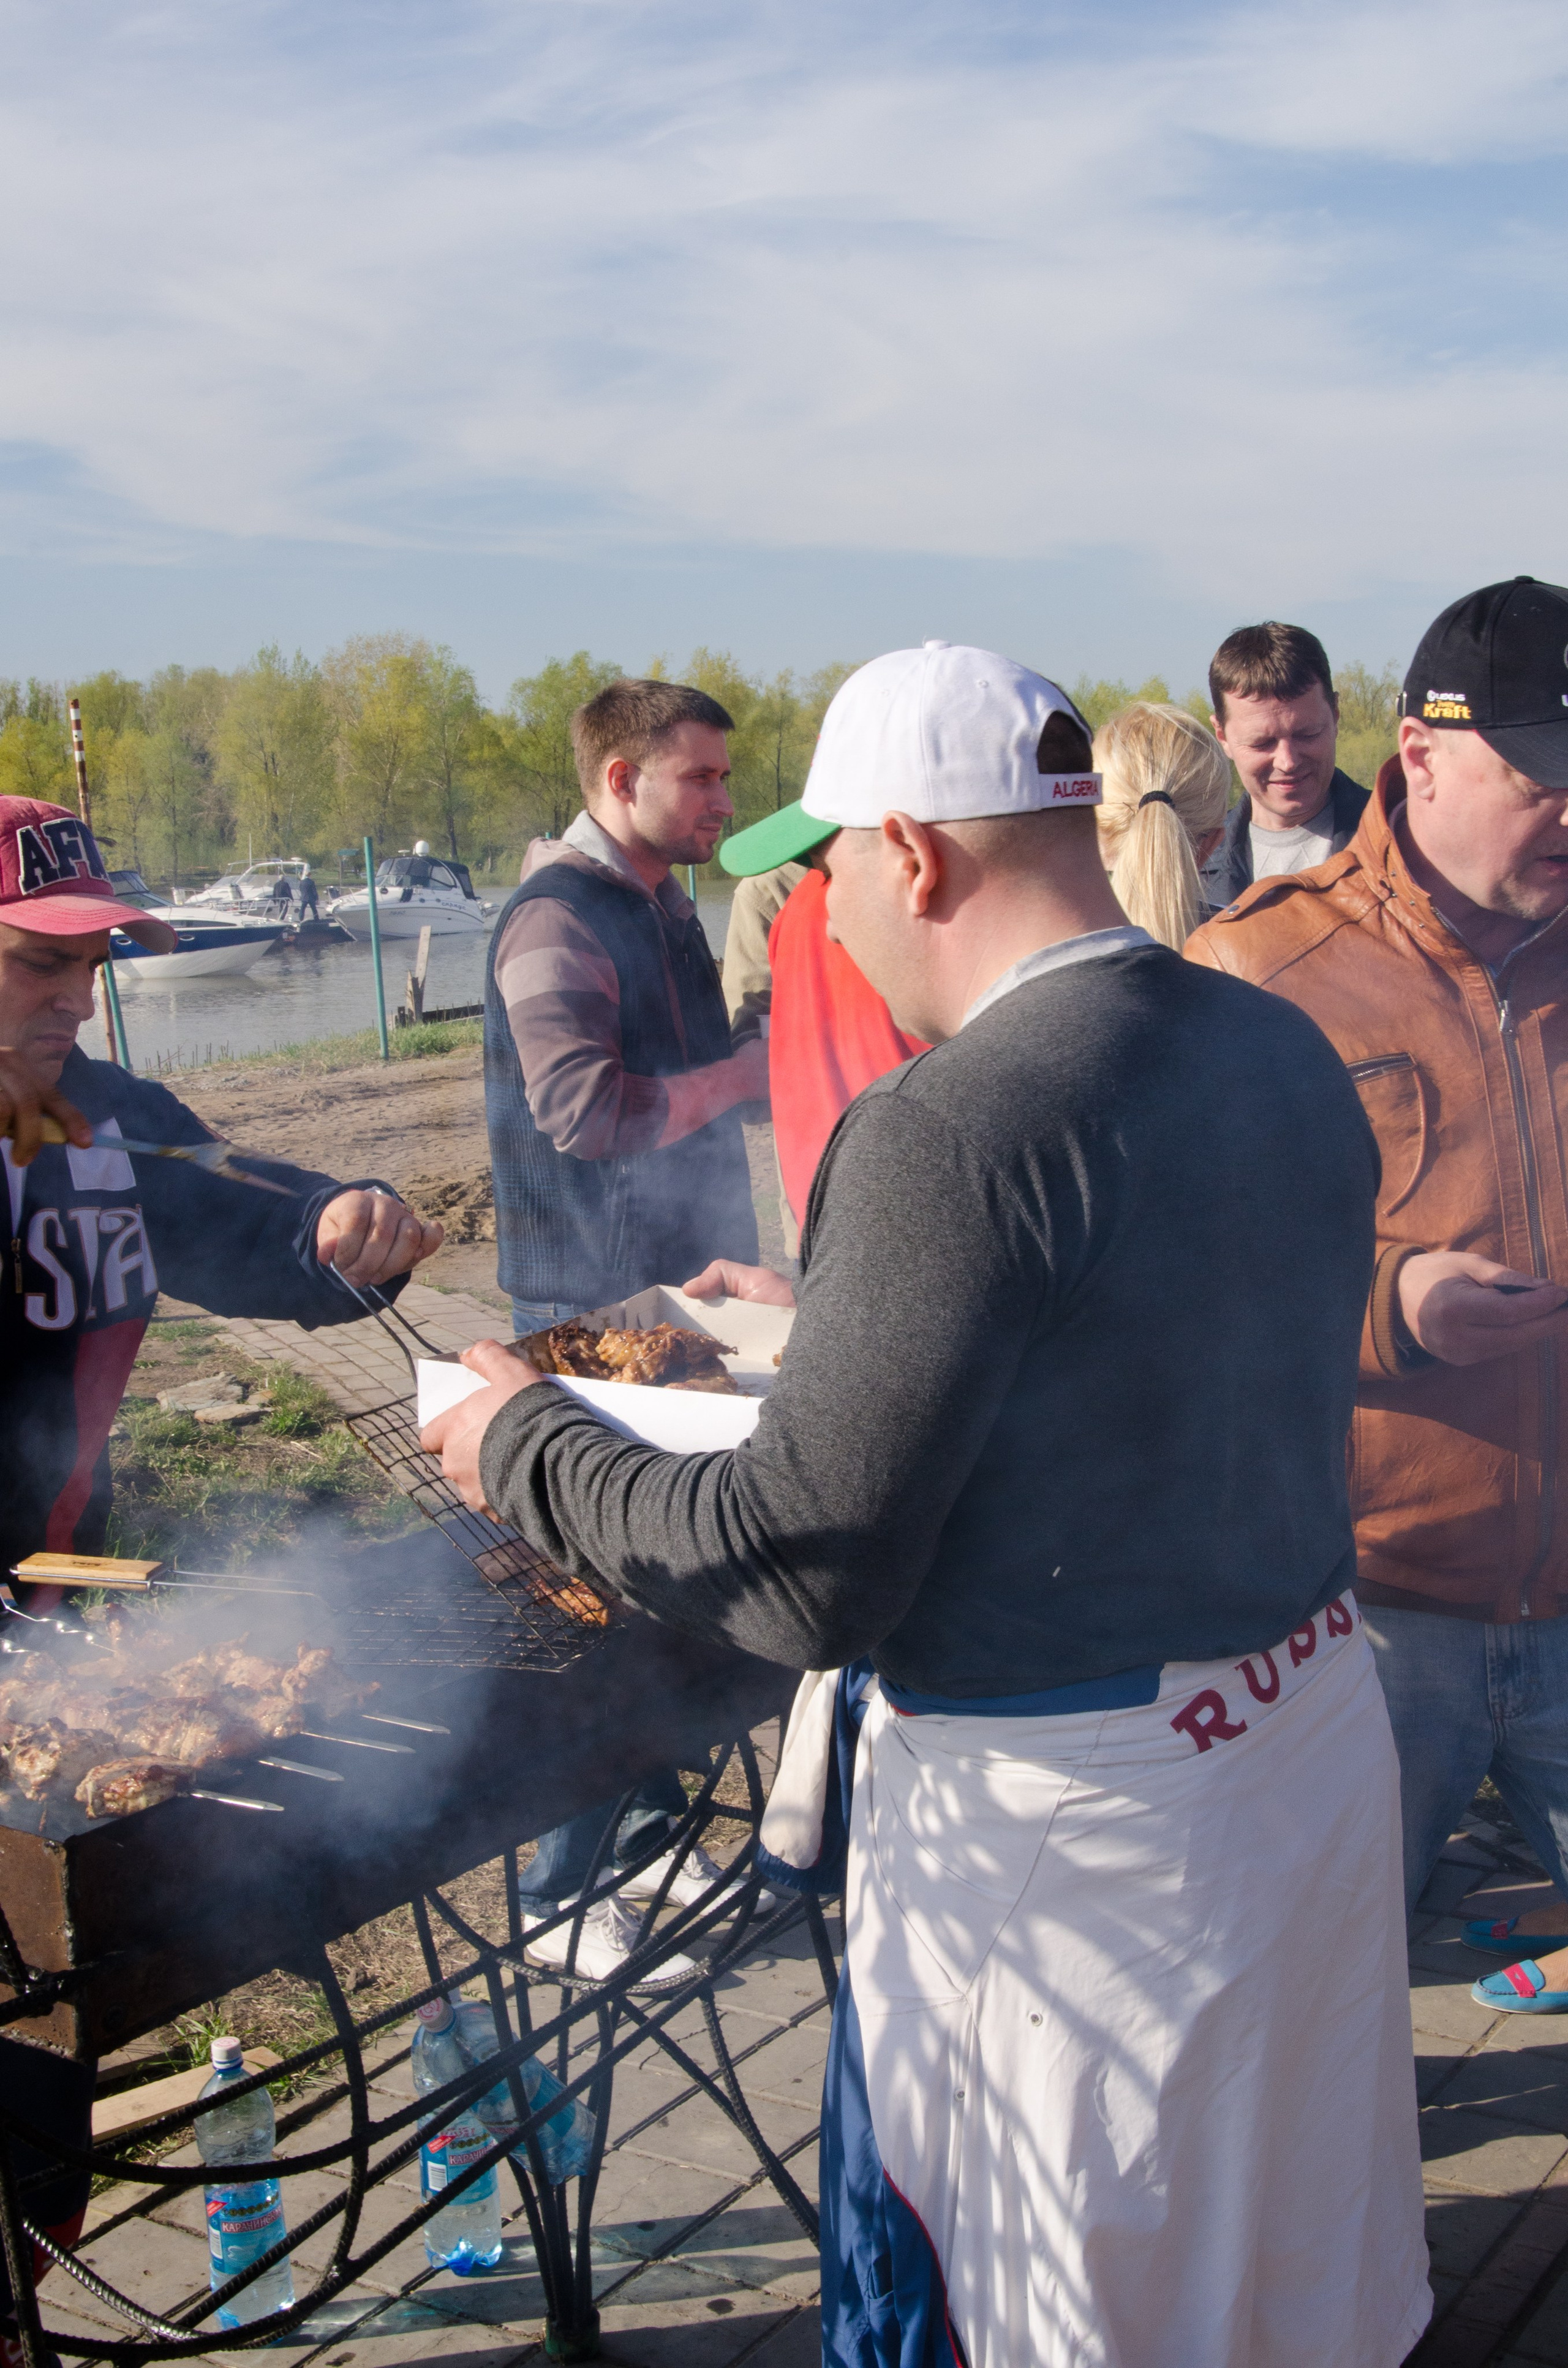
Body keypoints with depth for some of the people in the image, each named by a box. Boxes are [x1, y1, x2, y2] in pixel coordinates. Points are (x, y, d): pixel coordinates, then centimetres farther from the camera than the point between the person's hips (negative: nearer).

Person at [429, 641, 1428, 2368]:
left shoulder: (948, 1131, -25)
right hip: (1315, 1715, 8)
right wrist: (835, 1319, 20)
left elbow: (806, 1582, -23)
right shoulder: (1290, 1054, 1)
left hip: (1062, 1816, -8)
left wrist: (529, 1449, -7)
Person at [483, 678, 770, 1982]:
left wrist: (778, 1061, 5)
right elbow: (586, 1109, -25)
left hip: (683, 1285, 9)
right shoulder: (555, 920, -15)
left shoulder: (666, 908, 14)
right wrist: (753, 1070, -16)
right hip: (593, 1303, -9)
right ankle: (563, 1892, 11)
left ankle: (653, 1826, 31)